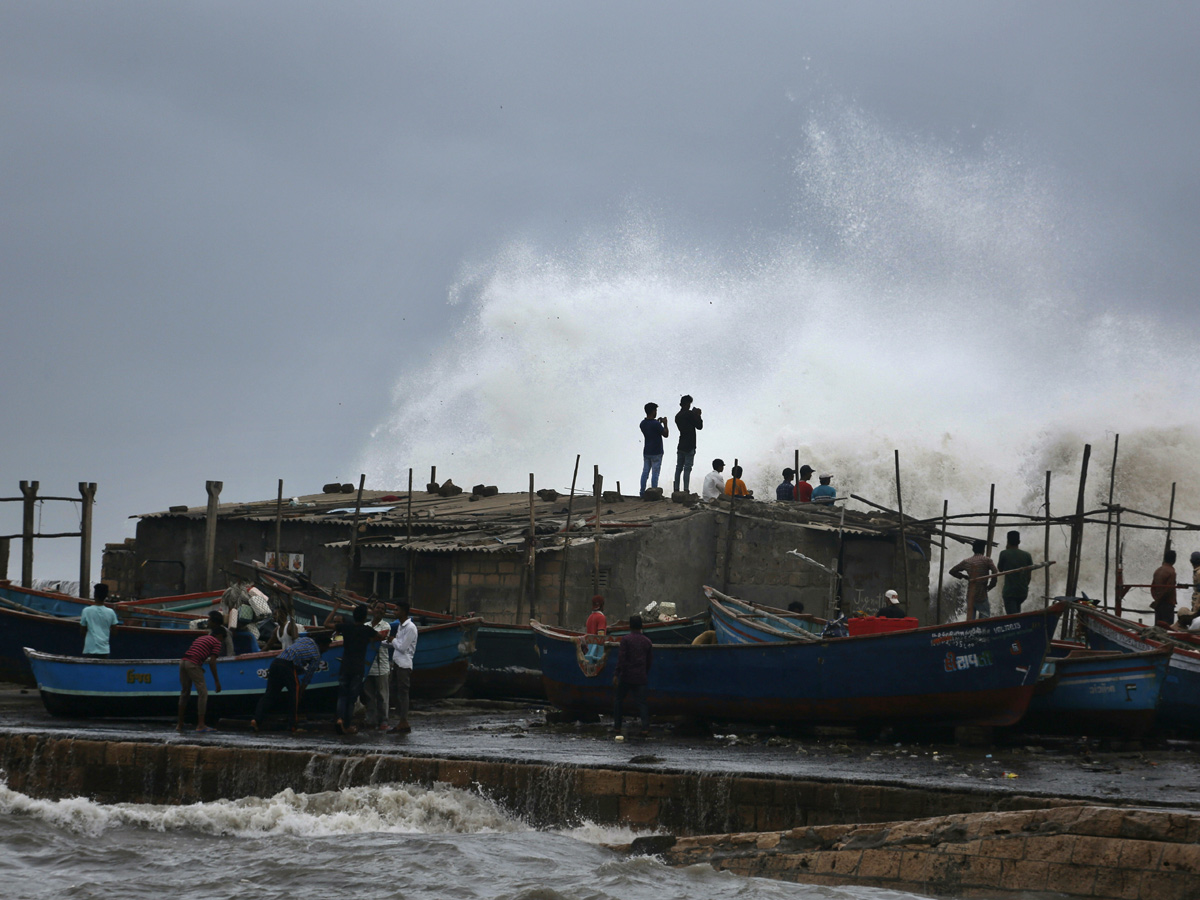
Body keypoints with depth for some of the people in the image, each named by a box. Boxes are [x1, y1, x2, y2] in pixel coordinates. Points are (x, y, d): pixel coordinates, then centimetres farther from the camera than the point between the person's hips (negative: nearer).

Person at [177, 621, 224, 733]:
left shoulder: (201, 638, 29)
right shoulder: (217, 643, 6)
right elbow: (212, 661, -5)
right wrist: (217, 681, -3)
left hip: (183, 661, 8)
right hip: (193, 664, -8)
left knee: (184, 693, 17)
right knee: (202, 692, -1)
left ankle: (180, 724, 21)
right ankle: (200, 725, -7)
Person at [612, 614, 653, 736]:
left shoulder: (626, 639, -6)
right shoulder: (647, 641, 7)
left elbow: (621, 658, -12)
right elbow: (650, 660, 12)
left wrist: (617, 675, -10)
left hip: (626, 676, -3)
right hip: (640, 678, 3)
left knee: (619, 701, 11)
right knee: (641, 702, 2)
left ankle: (617, 727, 12)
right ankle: (645, 727, -12)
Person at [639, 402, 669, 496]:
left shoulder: (643, 423, 3)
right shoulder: (656, 424, -19)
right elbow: (666, 434, -11)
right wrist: (665, 424, 0)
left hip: (646, 452, 6)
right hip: (656, 453, -6)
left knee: (645, 472, 10)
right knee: (655, 473, -2)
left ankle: (642, 492, 11)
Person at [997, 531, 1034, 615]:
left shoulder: (1004, 554, -6)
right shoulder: (1027, 555, 3)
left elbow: (1000, 569, 10)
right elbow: (1029, 574, 8)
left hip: (1009, 591, -4)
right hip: (1023, 592, 4)